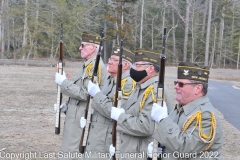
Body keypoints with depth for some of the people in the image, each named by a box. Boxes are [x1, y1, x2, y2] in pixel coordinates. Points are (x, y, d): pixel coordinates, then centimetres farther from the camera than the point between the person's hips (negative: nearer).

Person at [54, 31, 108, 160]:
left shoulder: (96, 66, -17)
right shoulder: (87, 65, 14)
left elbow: (85, 94, -24)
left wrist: (63, 82, -16)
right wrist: (68, 105, 10)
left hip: (80, 118, -10)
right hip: (76, 115, 10)